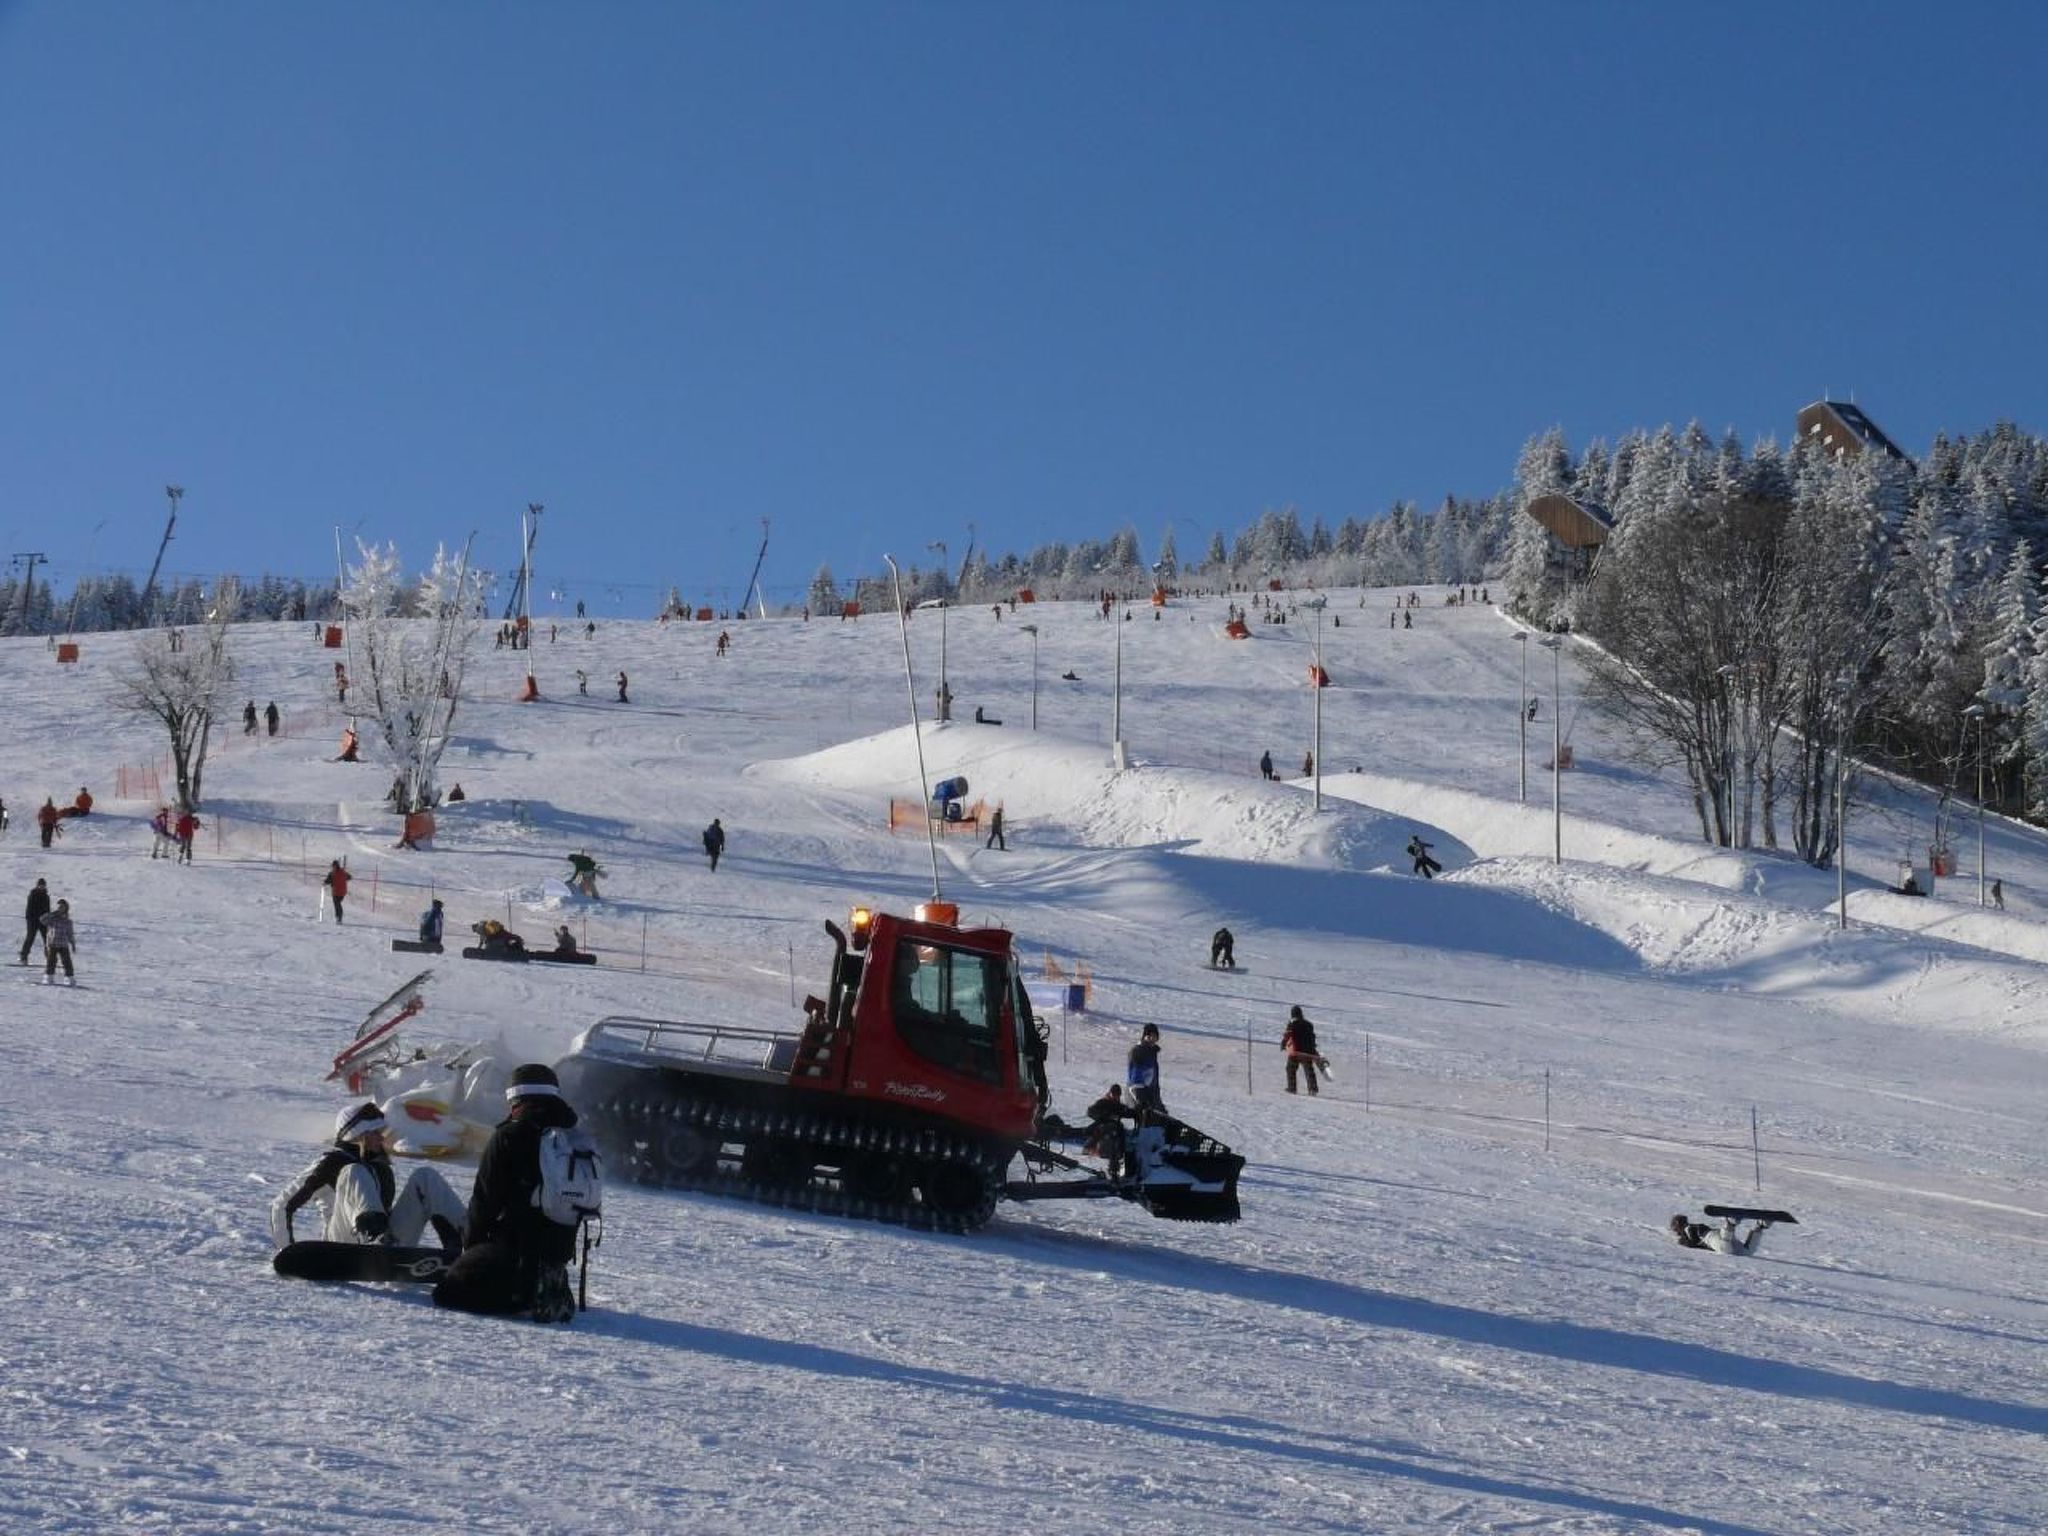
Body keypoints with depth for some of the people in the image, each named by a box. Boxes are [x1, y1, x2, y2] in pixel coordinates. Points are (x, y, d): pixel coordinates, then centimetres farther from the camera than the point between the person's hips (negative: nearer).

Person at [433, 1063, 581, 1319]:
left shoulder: (507, 1138, -8)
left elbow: (484, 1200, -4)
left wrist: (470, 1243, 11)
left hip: (515, 1245, -7)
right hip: (560, 1249, 7)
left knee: (447, 1293, -2)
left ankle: (525, 1297, -15)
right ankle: (553, 1294, 1)